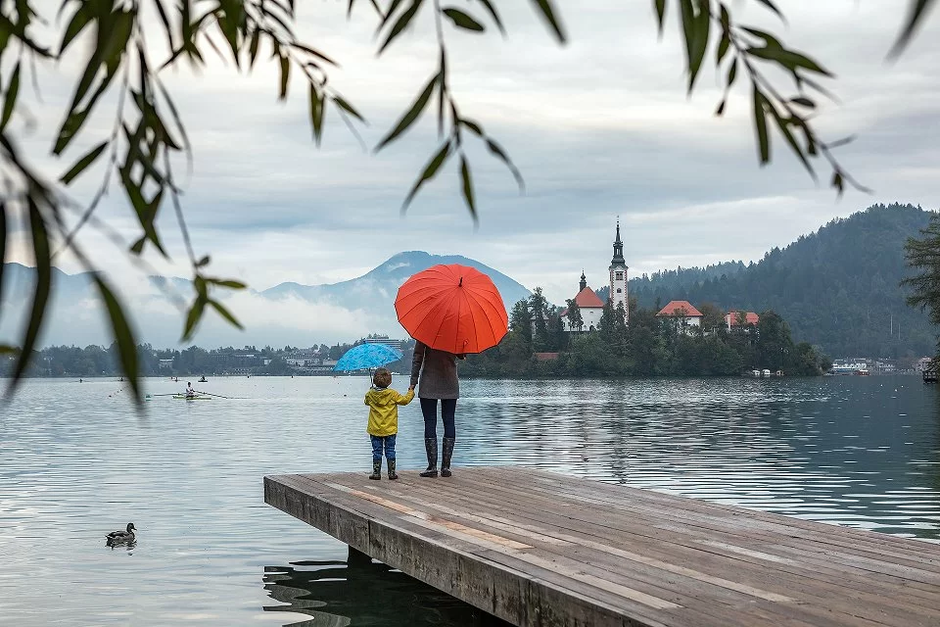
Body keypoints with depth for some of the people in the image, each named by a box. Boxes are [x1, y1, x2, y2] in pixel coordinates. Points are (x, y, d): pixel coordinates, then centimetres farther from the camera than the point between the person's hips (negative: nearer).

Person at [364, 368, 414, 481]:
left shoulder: (370, 394, -3)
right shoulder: (392, 394, -10)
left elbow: (366, 402, 18)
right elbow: (405, 400, -1)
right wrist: (411, 392, 16)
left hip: (375, 429, 1)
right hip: (390, 429, -1)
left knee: (377, 451, 7)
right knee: (390, 451, 7)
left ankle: (376, 473, 6)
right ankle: (392, 473, 8)